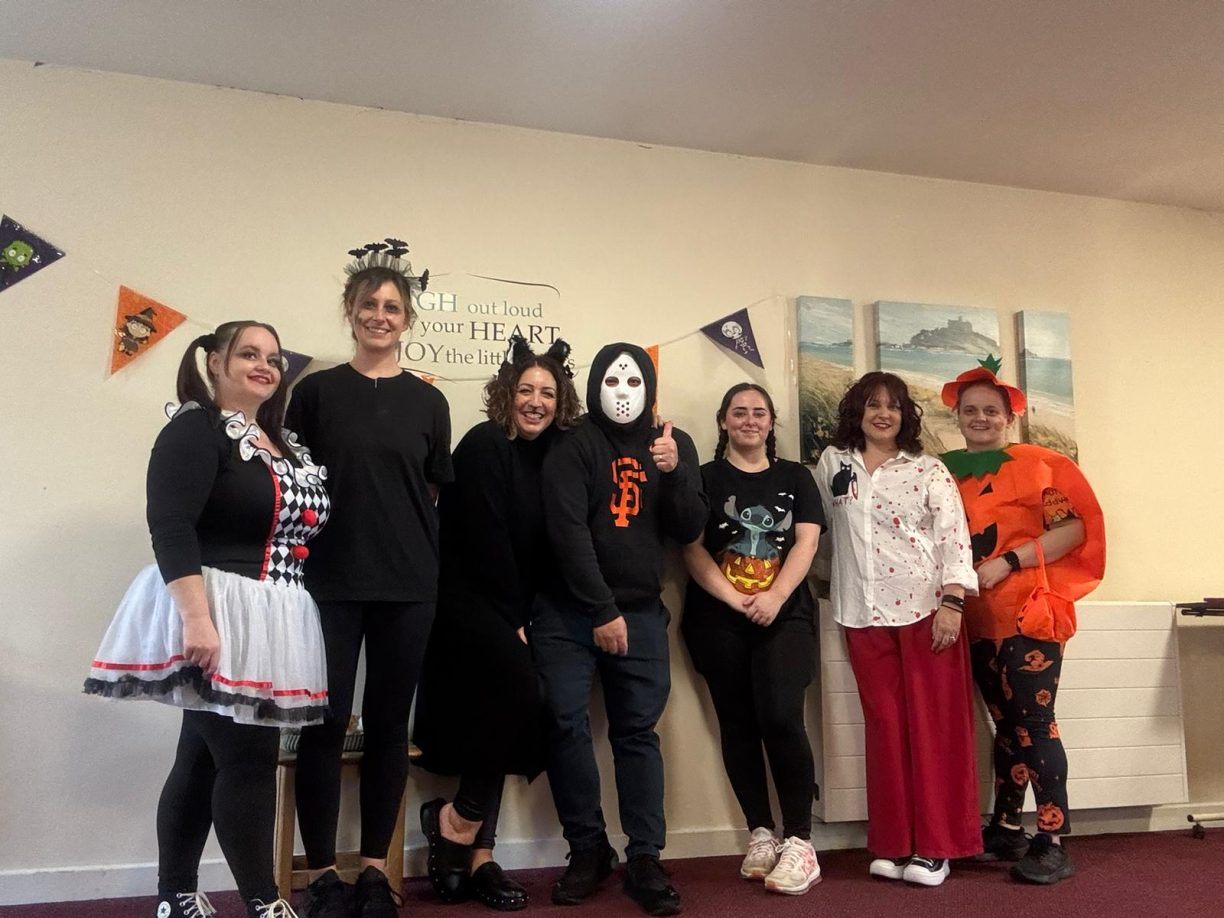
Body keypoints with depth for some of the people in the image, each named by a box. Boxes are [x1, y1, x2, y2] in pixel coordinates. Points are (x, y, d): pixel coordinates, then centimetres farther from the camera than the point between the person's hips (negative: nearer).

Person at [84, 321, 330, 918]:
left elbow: (301, 530, 22)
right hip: (214, 619, -8)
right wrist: (197, 618, -28)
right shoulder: (196, 430, -9)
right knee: (250, 759, -6)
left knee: (205, 760, 13)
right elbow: (170, 528, -20)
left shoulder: (283, 443, 17)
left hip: (268, 622, 8)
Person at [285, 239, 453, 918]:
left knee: (389, 724, 8)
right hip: (330, 582, -2)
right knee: (324, 724, 1)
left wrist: (411, 543, 4)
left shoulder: (427, 401, 7)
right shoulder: (315, 392, 2)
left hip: (407, 585, 2)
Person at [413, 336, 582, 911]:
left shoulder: (549, 454, 8)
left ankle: (478, 858, 12)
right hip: (469, 600, -7)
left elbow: (539, 546, 7)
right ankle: (456, 819, -1)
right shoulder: (484, 446, -11)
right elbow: (486, 539, -15)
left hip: (507, 608, 7)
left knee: (497, 713, 5)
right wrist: (514, 619, -12)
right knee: (522, 696, -19)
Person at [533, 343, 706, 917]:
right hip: (568, 613, -2)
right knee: (566, 724, -4)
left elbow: (690, 531, 2)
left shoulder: (675, 444, 7)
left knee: (638, 733, 3)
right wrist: (601, 612, -16)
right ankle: (588, 850, 11)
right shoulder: (573, 446, -5)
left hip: (641, 612, 2)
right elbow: (568, 532, -12)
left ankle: (645, 860, 8)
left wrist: (675, 473, -15)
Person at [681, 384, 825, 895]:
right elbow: (692, 549, -3)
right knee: (738, 725, 5)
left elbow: (806, 542, 0)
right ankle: (760, 834, 18)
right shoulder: (704, 479, 6)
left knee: (781, 718, -14)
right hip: (719, 620, 1)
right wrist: (734, 599, -15)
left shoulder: (795, 478, 11)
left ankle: (799, 840, -4)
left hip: (784, 615, 0)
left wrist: (775, 595, -15)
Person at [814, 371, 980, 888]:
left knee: (932, 725, 0)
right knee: (885, 725, 7)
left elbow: (954, 537, -5)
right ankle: (893, 844, 15)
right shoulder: (832, 463, 11)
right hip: (864, 614, 3)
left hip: (925, 608, -2)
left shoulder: (927, 469, 2)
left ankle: (934, 846, 8)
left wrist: (952, 603, -14)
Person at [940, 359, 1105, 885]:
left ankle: (1053, 844, 0)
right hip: (976, 617, 5)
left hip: (1029, 611, -5)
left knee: (1033, 722, -7)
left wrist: (1008, 561, -18)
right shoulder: (946, 471, 11)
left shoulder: (1036, 464, -4)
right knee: (1005, 722, 13)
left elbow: (1075, 527, -12)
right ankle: (1006, 828, 23)